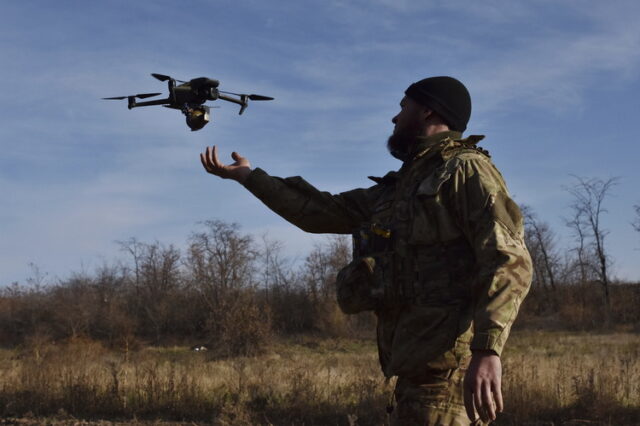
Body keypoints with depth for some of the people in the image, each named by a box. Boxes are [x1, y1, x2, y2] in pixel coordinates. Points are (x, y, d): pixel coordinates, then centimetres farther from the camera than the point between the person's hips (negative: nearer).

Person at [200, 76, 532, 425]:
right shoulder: (398, 188, 22)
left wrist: (487, 349, -29)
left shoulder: (466, 169, -4)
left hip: (447, 367, -9)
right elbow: (319, 211, 29)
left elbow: (509, 261, -16)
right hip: (418, 367, 9)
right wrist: (247, 175, 33)